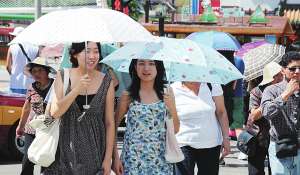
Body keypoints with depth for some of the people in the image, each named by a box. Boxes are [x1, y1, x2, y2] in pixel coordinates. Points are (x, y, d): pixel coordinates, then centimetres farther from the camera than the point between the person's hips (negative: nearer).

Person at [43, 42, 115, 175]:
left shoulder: (106, 82, -2)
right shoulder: (63, 77, 0)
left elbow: (110, 123, 0)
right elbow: (55, 113, -9)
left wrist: (108, 159, -3)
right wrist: (77, 90, -20)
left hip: (93, 153, 0)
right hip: (65, 151, 0)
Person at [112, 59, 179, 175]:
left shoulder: (165, 93, 3)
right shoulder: (128, 96, -2)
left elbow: (175, 129, 6)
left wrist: (171, 107, -10)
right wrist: (115, 157, -5)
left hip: (159, 160, 2)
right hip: (133, 160, -1)